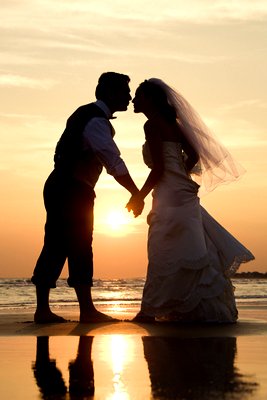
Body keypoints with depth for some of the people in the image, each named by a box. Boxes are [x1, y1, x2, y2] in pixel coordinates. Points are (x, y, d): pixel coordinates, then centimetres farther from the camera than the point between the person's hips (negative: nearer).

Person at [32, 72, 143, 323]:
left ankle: (42, 309, 8)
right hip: (73, 191, -9)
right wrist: (137, 195, -15)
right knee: (79, 248, -6)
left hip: (59, 187, 9)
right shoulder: (96, 121, -15)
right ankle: (87, 310, -2)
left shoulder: (86, 114, 17)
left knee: (56, 247, 7)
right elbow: (115, 164, -20)